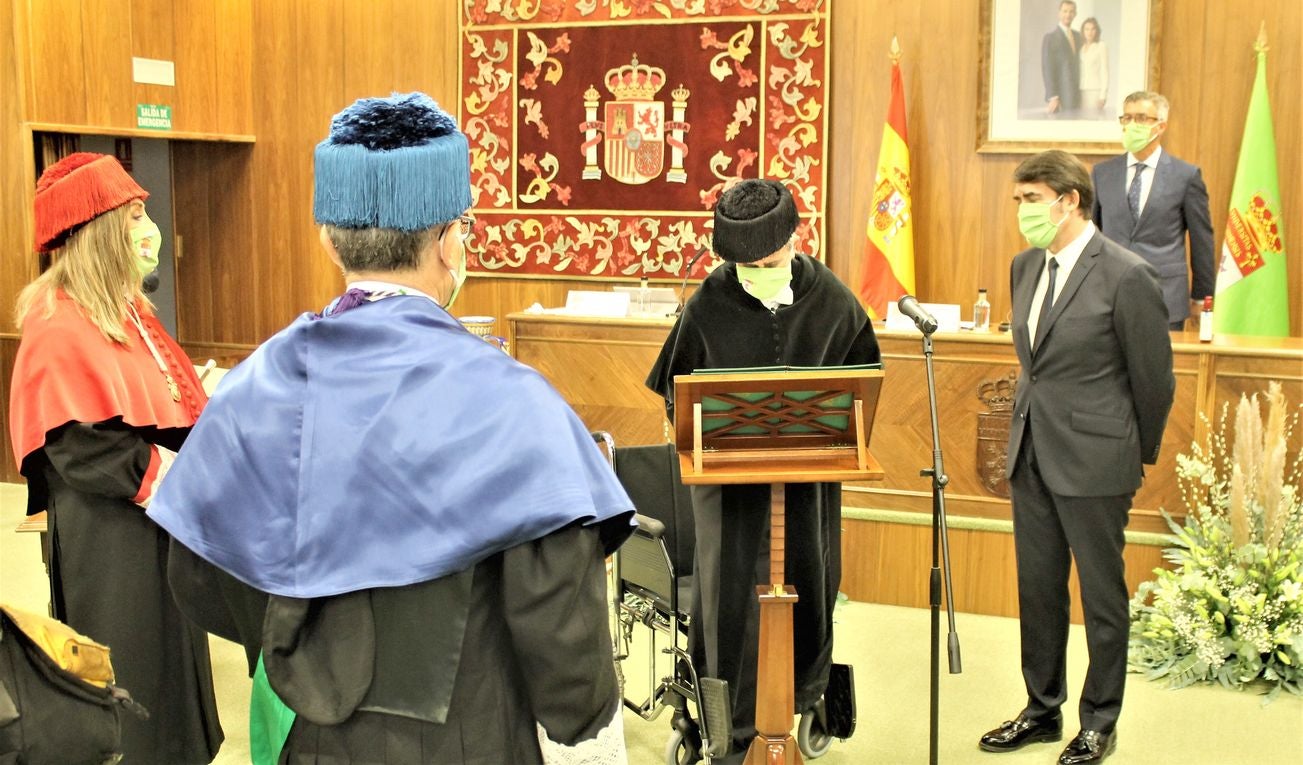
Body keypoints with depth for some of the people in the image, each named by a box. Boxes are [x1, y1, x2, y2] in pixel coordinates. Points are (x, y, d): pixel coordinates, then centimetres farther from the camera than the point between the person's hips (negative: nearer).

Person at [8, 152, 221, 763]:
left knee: (169, 681, 19)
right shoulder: (60, 332, -18)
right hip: (109, 548, -9)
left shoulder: (128, 312, 10)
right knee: (126, 706, 4)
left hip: (160, 530, 9)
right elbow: (83, 450, -24)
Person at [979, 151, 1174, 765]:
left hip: (1094, 462, -7)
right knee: (1038, 590, 15)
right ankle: (1043, 709, 30)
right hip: (1031, 455, 7)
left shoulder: (1127, 276, -15)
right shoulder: (1025, 267, 7)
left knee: (1102, 595, 8)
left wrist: (1140, 456, 4)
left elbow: (1154, 380, -7)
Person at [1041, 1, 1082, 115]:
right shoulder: (1049, 37, -7)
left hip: (1075, 96, 7)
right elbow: (1046, 68, -13)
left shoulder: (1077, 36, 16)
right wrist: (1052, 98, -20)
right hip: (1058, 96, -7)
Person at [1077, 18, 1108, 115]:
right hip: (1081, 91, 4)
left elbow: (1104, 71, -3)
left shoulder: (1101, 46, -1)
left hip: (1095, 90, -4)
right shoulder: (1080, 46, 13)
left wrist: (1103, 95, -8)